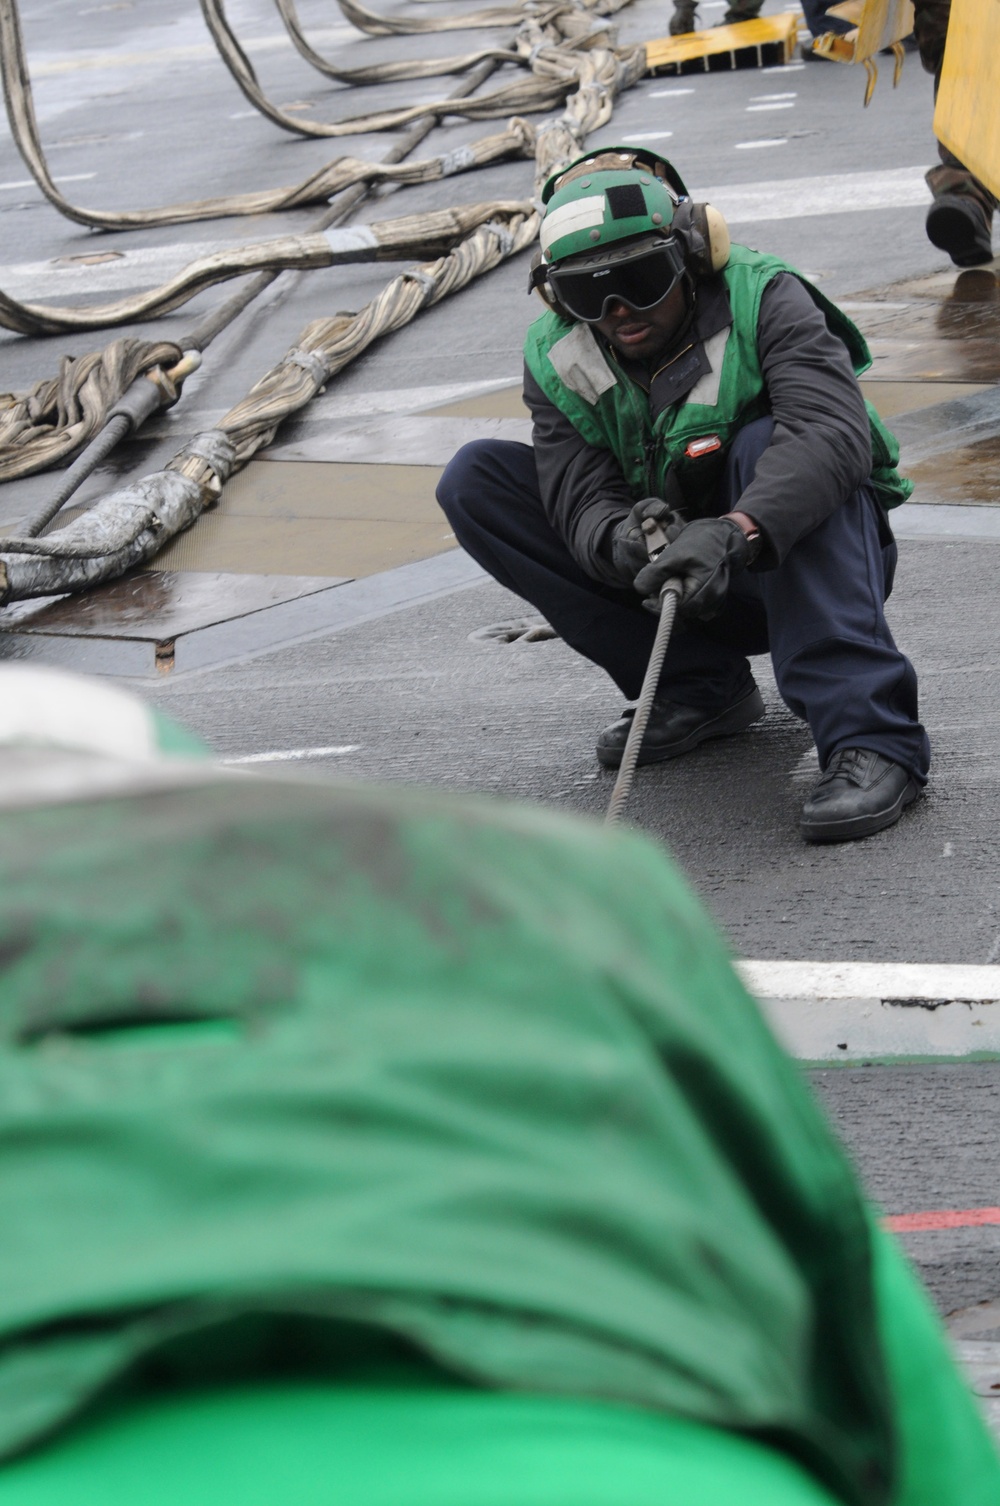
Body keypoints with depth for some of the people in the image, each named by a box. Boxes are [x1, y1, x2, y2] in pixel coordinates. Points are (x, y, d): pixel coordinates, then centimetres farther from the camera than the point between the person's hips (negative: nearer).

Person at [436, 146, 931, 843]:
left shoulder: (762, 301, -19)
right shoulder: (558, 360, -6)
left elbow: (834, 431, -36)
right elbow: (582, 500, -17)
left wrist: (736, 532, -53)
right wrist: (619, 538, -43)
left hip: (804, 560, -4)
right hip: (677, 582, 5)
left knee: (766, 443, -36)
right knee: (476, 479, -9)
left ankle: (870, 739, -42)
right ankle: (701, 686, -6)